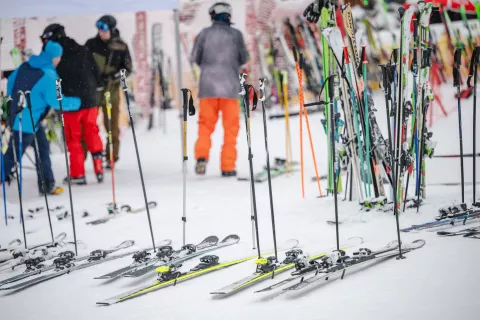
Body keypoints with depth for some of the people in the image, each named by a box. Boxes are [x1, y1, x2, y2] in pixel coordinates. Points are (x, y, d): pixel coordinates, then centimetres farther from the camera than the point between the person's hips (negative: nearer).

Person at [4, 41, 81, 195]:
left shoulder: (26, 66, 3)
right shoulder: (48, 76, -21)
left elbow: (11, 80, 14)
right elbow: (56, 102, -19)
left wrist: (13, 101, 28)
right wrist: (77, 102, -4)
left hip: (16, 114, 9)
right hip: (26, 122, -9)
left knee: (43, 148, 14)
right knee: (13, 154, 1)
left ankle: (47, 185, 18)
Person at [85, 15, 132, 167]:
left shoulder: (121, 47, -1)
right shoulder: (91, 44, 1)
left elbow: (127, 69, 0)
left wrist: (111, 77, -14)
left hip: (111, 90, 0)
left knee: (112, 126, 6)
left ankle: (112, 158, 18)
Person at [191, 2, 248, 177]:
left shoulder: (205, 33, 2)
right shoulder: (236, 34, 0)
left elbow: (195, 57, 2)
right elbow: (244, 59, 4)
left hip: (208, 86, 1)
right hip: (230, 87, -1)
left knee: (206, 125, 8)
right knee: (230, 128, 6)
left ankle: (201, 155, -15)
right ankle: (228, 167, 3)